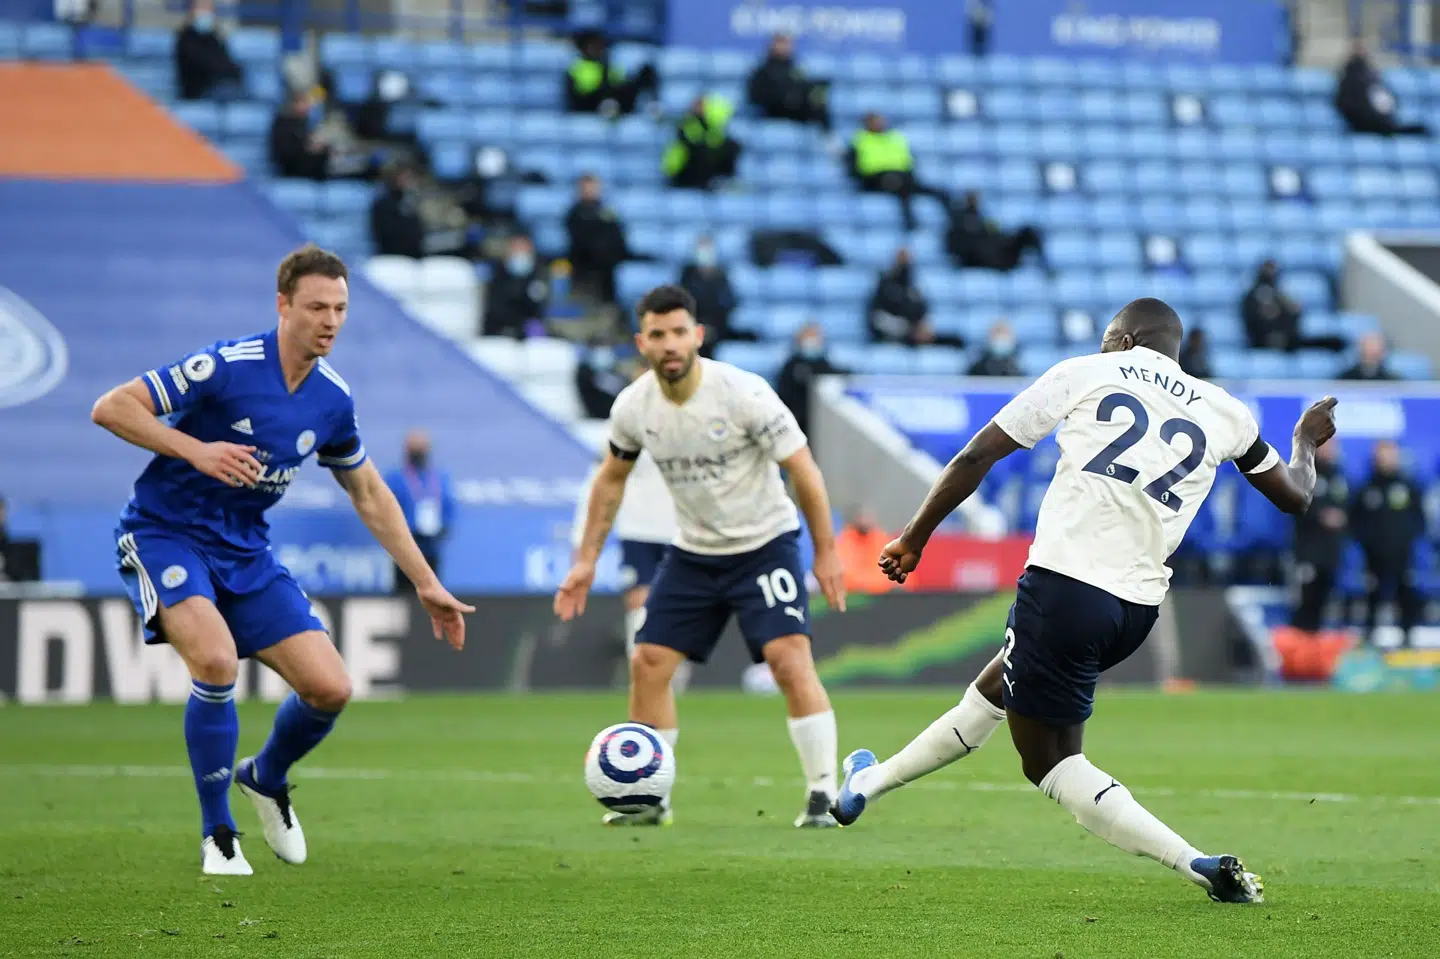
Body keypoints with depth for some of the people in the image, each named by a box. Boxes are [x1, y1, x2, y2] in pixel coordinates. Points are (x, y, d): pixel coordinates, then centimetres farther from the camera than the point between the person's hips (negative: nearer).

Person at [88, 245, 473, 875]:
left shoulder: (332, 398, 0)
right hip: (165, 534, -6)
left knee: (330, 689, -6)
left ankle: (266, 779, 29)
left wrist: (427, 586, 15)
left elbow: (370, 495, 15)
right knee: (216, 659, -32)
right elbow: (110, 408, -19)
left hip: (245, 553, 6)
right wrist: (196, 449, -30)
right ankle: (217, 837, -13)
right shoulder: (229, 366, -19)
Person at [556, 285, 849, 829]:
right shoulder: (633, 407, -8)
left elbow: (802, 469, -15)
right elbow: (612, 478, 10)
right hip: (693, 552, 5)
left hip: (765, 543, -5)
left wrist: (826, 552, -14)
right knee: (648, 663, -1)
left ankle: (823, 794, -13)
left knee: (790, 658, -20)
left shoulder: (743, 394, -23)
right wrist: (587, 560, 9)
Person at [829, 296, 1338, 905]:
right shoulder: (1223, 412, 14)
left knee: (1052, 763, 5)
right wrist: (1306, 441, 48)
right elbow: (1294, 496, 26)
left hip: (1065, 582, -6)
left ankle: (1199, 865, -8)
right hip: (1137, 609, 6)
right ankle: (875, 780, 44)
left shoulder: (1086, 374, 6)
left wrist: (915, 538, 15)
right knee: (995, 690, 28)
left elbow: (978, 455, 4)